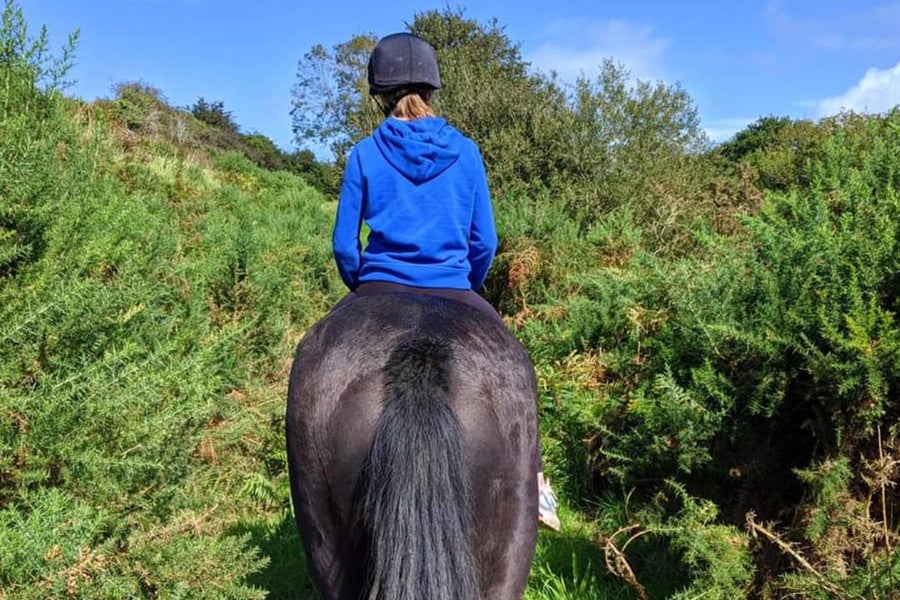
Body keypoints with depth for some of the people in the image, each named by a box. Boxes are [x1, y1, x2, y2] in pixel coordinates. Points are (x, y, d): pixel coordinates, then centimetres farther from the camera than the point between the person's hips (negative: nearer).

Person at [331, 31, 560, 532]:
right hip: (452, 296, 1)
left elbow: (344, 244, 0)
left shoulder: (365, 155, -1)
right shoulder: (466, 152, 1)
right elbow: (485, 242, 2)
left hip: (379, 292, 0)